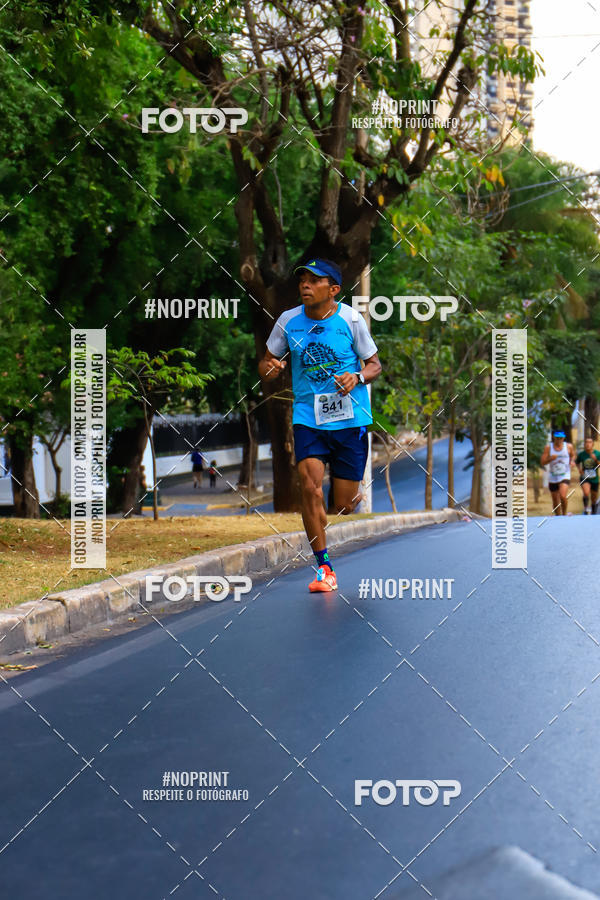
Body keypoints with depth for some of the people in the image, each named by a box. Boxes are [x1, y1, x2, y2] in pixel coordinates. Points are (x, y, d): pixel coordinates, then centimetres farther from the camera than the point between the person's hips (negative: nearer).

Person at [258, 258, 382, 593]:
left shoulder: (351, 319, -5)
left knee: (343, 506, 0)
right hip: (307, 417, 1)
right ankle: (324, 568, -6)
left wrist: (357, 377, -18)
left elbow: (375, 364, 3)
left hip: (350, 418, -1)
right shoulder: (288, 321, 1)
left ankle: (358, 496, 39)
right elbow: (268, 362, 12)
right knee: (310, 488, -17)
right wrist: (270, 368, -12)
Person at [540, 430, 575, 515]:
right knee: (555, 501, 8)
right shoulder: (548, 447, -2)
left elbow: (573, 455, 21)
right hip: (552, 478, 2)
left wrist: (572, 461, -1)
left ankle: (564, 514, -3)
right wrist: (550, 459, -23)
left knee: (562, 495, -25)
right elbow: (542, 462, -4)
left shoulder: (569, 446, 0)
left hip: (565, 476, -2)